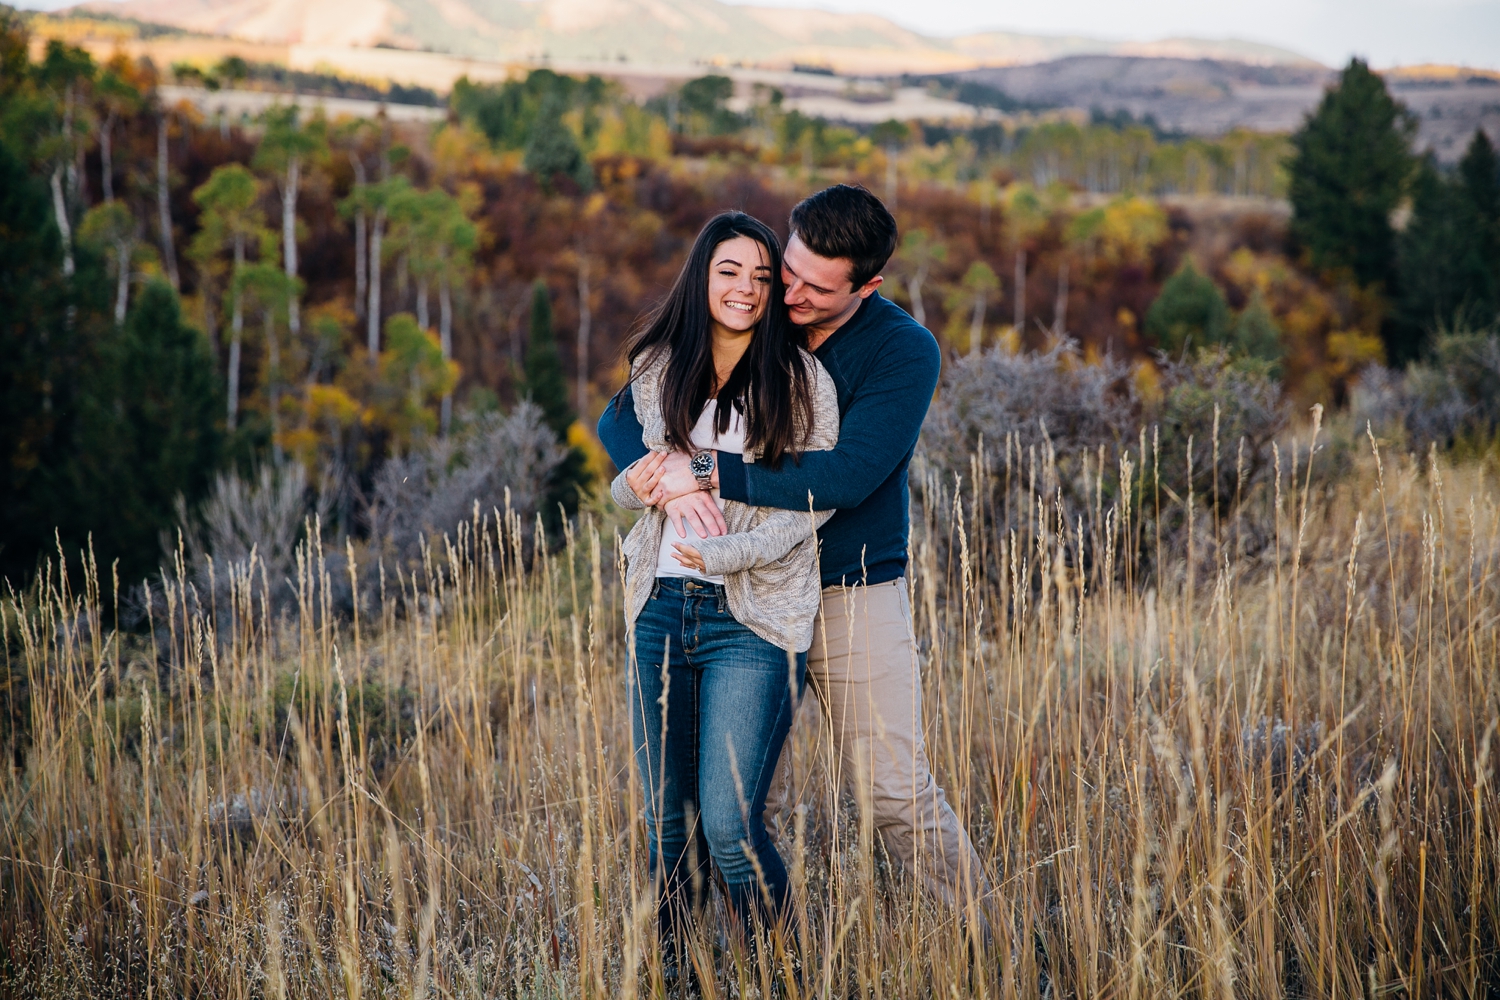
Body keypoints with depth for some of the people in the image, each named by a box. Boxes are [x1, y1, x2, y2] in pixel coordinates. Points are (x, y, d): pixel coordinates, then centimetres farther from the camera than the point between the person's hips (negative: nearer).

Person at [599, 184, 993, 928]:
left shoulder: (904, 352, -11)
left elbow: (838, 480, -24)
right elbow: (620, 420, 0)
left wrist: (707, 471, -22)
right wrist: (672, 481, -22)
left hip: (855, 594, -3)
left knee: (897, 795, -4)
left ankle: (992, 941, 11)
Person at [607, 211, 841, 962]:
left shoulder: (801, 379, -3)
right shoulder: (658, 368, 9)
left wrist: (726, 552, -16)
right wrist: (635, 485, -5)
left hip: (752, 618, -4)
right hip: (661, 610, 4)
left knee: (730, 824, -11)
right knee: (667, 821, 8)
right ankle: (669, 973, 23)